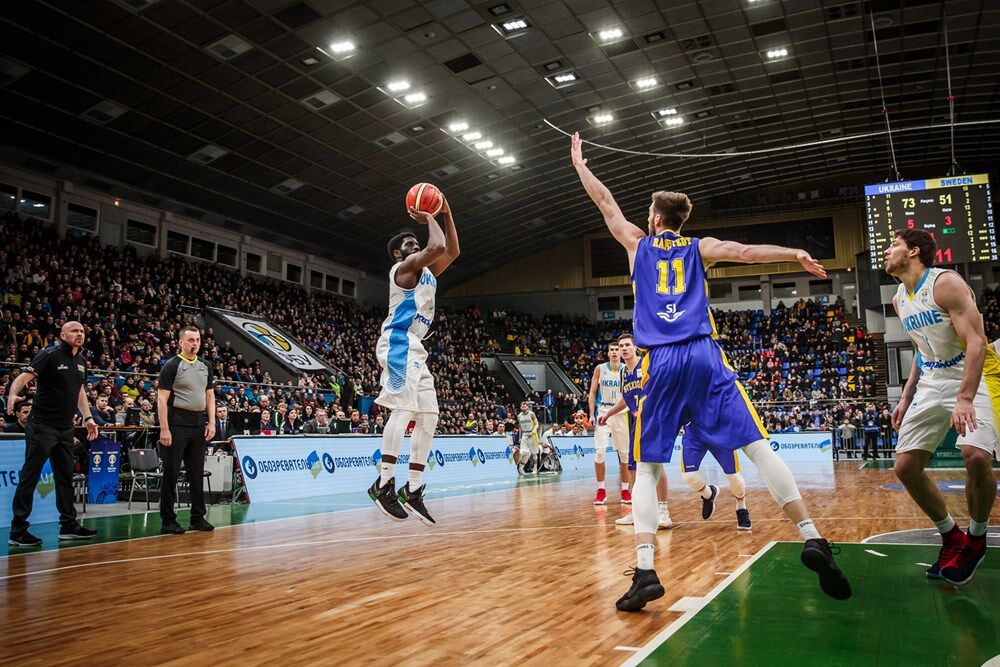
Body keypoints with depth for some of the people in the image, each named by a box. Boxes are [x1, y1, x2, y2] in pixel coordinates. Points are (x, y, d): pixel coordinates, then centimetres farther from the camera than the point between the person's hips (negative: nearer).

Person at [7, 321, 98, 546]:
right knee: (29, 477, -4)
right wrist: (12, 395, -39)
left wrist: (88, 418, 17)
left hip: (66, 428, 8)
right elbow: (24, 376, -20)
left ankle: (69, 525, 22)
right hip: (42, 425, -7)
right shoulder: (49, 355, -9)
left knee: (66, 477, 13)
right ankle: (17, 531, 2)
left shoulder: (81, 361, 12)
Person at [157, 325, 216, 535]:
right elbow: (162, 399, -9)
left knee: (197, 473, 10)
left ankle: (198, 518, 18)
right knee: (171, 473, 0)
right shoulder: (172, 366, -5)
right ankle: (168, 521, 6)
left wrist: (211, 422, 6)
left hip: (199, 424, 6)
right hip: (177, 424, -6)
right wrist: (164, 429, -15)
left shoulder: (205, 366, 13)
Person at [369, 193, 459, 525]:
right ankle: (384, 483, -21)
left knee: (428, 417, 4)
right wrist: (430, 219, 0)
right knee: (403, 409, -20)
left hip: (414, 348, 10)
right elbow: (437, 247, -17)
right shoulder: (404, 266, -2)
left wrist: (446, 214, 21)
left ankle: (413, 489, 4)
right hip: (399, 343, -10)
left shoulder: (426, 272, 25)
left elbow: (452, 251, 26)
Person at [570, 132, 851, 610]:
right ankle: (811, 539, -13)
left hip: (660, 362, -1)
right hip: (704, 356, 1)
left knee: (646, 468, 4)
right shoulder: (700, 247, 18)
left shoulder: (638, 244, 17)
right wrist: (796, 255, -9)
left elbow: (604, 201, 28)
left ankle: (644, 571, -9)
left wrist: (579, 161, 39)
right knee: (757, 447, -1)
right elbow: (744, 252, 1)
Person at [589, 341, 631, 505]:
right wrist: (592, 414, -5)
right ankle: (601, 490, 3)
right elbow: (592, 392, 4)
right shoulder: (600, 369, 3)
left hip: (621, 414, 1)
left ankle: (625, 490, 15)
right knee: (599, 452, -9)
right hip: (603, 413, -1)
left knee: (624, 453, 4)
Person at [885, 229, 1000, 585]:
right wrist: (906, 398, 13)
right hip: (931, 382, 8)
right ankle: (951, 537, 16)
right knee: (905, 466, -2)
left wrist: (964, 398, -34)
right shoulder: (900, 299, 9)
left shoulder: (945, 282, -16)